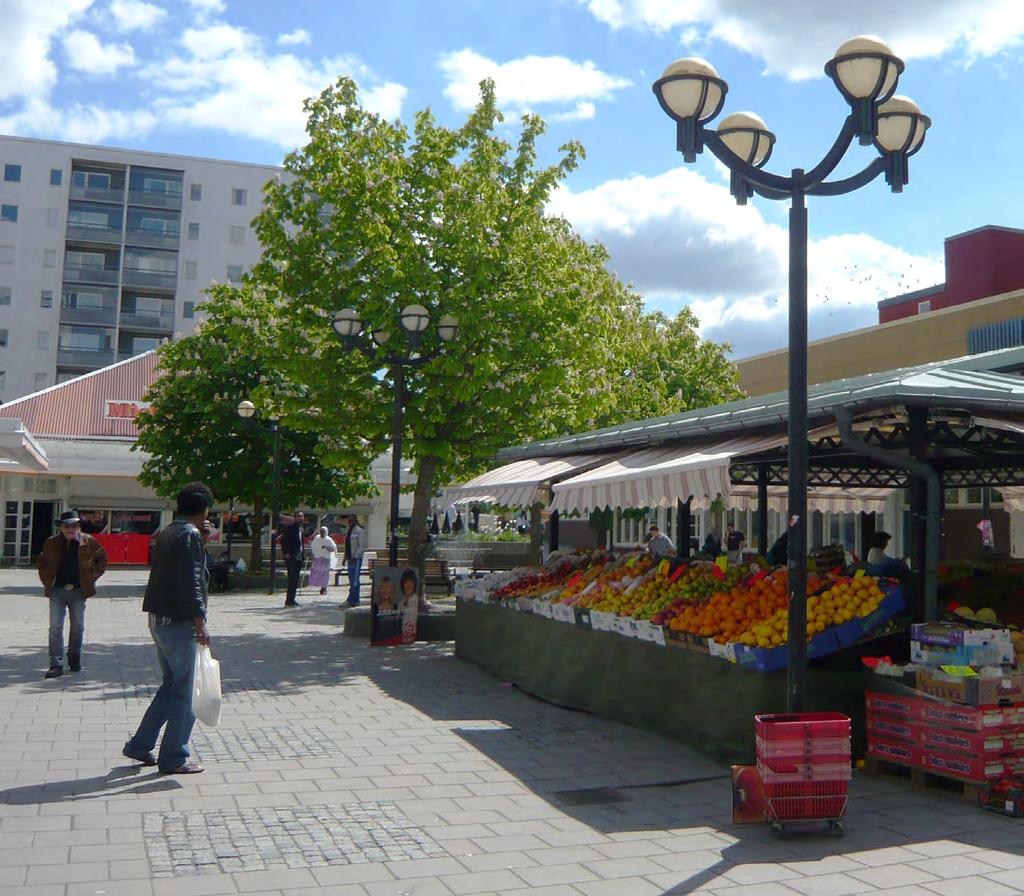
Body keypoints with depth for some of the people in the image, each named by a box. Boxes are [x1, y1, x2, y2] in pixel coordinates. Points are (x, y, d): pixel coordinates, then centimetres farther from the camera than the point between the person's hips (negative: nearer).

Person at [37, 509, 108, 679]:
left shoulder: (89, 542, -2)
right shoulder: (51, 543, 2)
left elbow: (102, 559, 10)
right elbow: (42, 562, 16)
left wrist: (92, 576, 1)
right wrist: (46, 580, 5)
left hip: (79, 590, 0)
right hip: (57, 590, 0)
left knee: (78, 626, 10)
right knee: (55, 627, -4)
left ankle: (74, 658, 28)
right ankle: (56, 664, -2)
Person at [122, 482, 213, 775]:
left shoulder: (168, 532, 13)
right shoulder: (190, 535, -15)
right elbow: (191, 582, -21)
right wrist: (200, 622, -20)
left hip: (159, 619, 9)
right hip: (178, 622, -9)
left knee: (171, 685, 19)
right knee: (183, 691, 0)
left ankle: (139, 746, 23)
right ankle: (174, 758, 7)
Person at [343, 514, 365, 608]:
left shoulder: (359, 531, -10)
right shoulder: (349, 531, 16)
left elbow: (362, 546, -15)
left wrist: (355, 556, -20)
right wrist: (345, 557, 17)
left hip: (356, 559, -9)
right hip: (350, 559, 9)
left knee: (354, 581, -8)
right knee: (352, 581, 10)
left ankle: (352, 600, -9)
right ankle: (355, 600, 14)